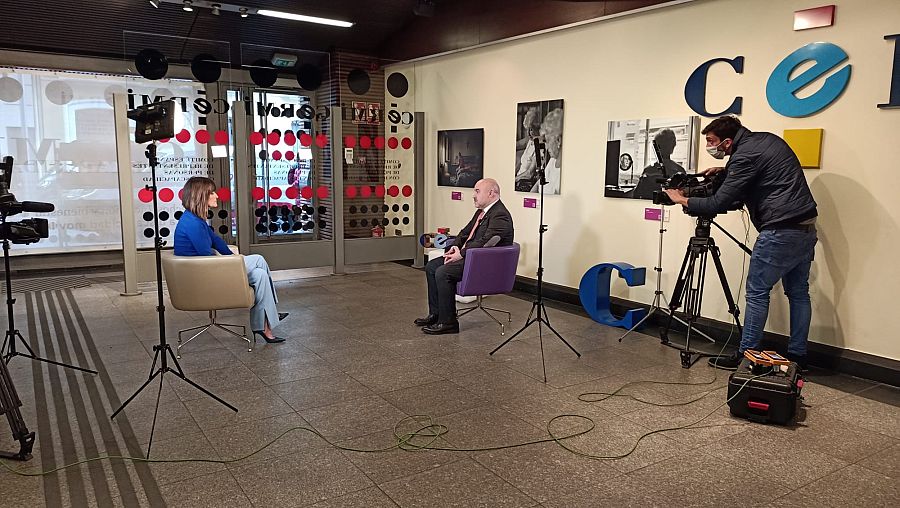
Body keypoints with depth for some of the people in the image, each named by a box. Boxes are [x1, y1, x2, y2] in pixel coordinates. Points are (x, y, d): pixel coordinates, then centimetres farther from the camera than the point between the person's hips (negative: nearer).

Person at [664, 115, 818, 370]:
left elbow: (718, 204, -15)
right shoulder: (768, 139, 12)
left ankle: (746, 355, 7)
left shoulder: (744, 156, -14)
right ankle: (798, 356, 20)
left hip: (780, 232, -9)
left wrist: (682, 200, -1)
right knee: (798, 293, 13)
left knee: (757, 292, 1)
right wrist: (726, 170, 21)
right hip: (807, 227, 9)